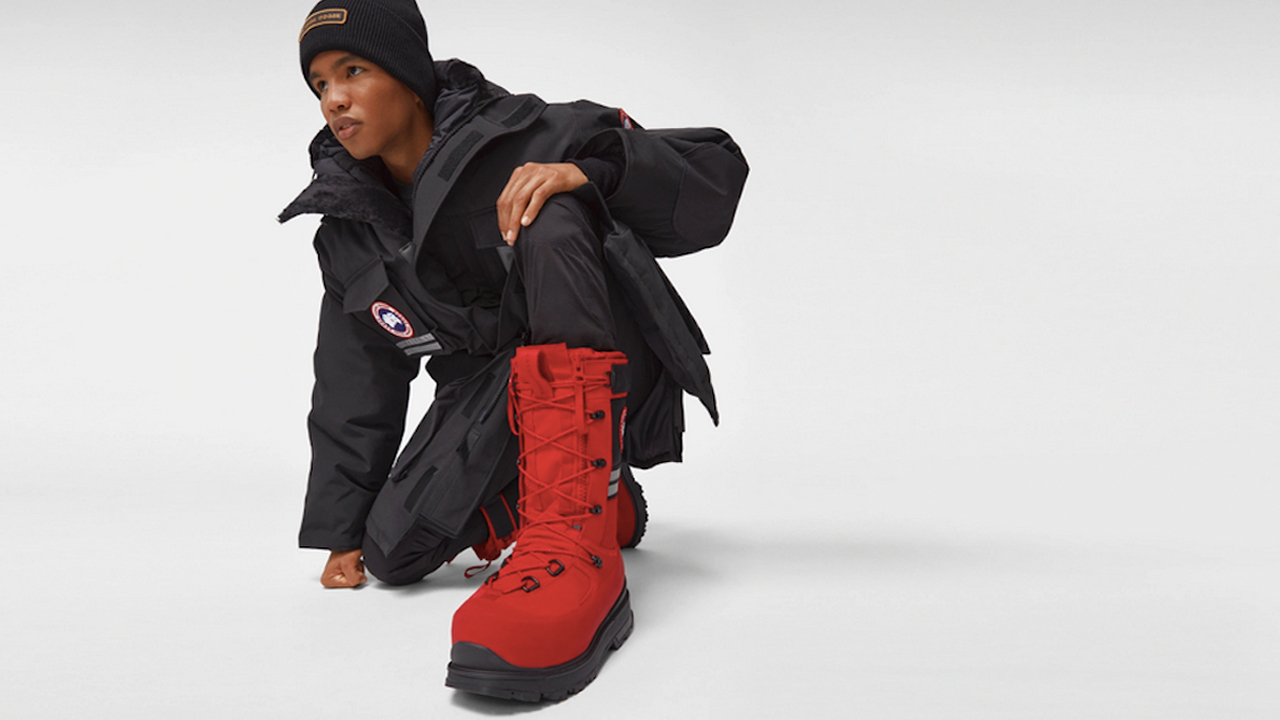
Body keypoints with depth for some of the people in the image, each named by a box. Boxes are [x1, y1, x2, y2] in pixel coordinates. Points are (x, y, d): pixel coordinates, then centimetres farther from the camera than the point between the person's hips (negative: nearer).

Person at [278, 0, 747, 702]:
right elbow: (355, 389, 10)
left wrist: (589, 173, -34)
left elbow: (720, 169, -17)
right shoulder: (349, 229, 5)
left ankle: (576, 530, -42)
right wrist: (343, 531, 9)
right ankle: (611, 504, 11)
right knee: (396, 552, -18)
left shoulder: (527, 138, -12)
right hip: (483, 399, 6)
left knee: (550, 222, -31)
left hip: (603, 374, -5)